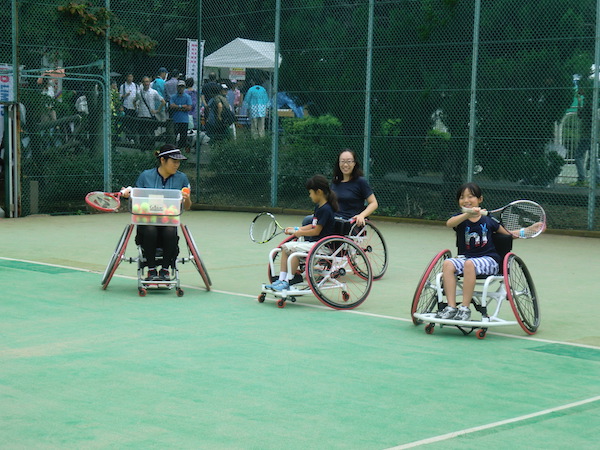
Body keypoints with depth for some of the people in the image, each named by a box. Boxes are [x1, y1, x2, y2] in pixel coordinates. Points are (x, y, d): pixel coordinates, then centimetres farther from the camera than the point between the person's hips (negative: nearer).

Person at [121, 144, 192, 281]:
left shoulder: (181, 178, 6)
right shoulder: (145, 176, 3)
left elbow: (187, 207, 11)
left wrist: (187, 199, -11)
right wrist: (129, 194, -10)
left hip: (170, 222, 1)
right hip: (147, 222, -1)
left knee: (170, 231, -34)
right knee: (150, 230, -35)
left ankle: (165, 270, -19)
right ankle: (151, 270, -22)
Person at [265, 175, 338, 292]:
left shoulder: (325, 209, -17)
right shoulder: (318, 207, 13)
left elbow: (316, 231, -18)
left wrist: (300, 233, -4)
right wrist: (296, 229, 12)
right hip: (313, 243, 10)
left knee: (294, 248, -26)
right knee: (285, 247, 1)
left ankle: (288, 282, -19)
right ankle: (281, 279, -3)